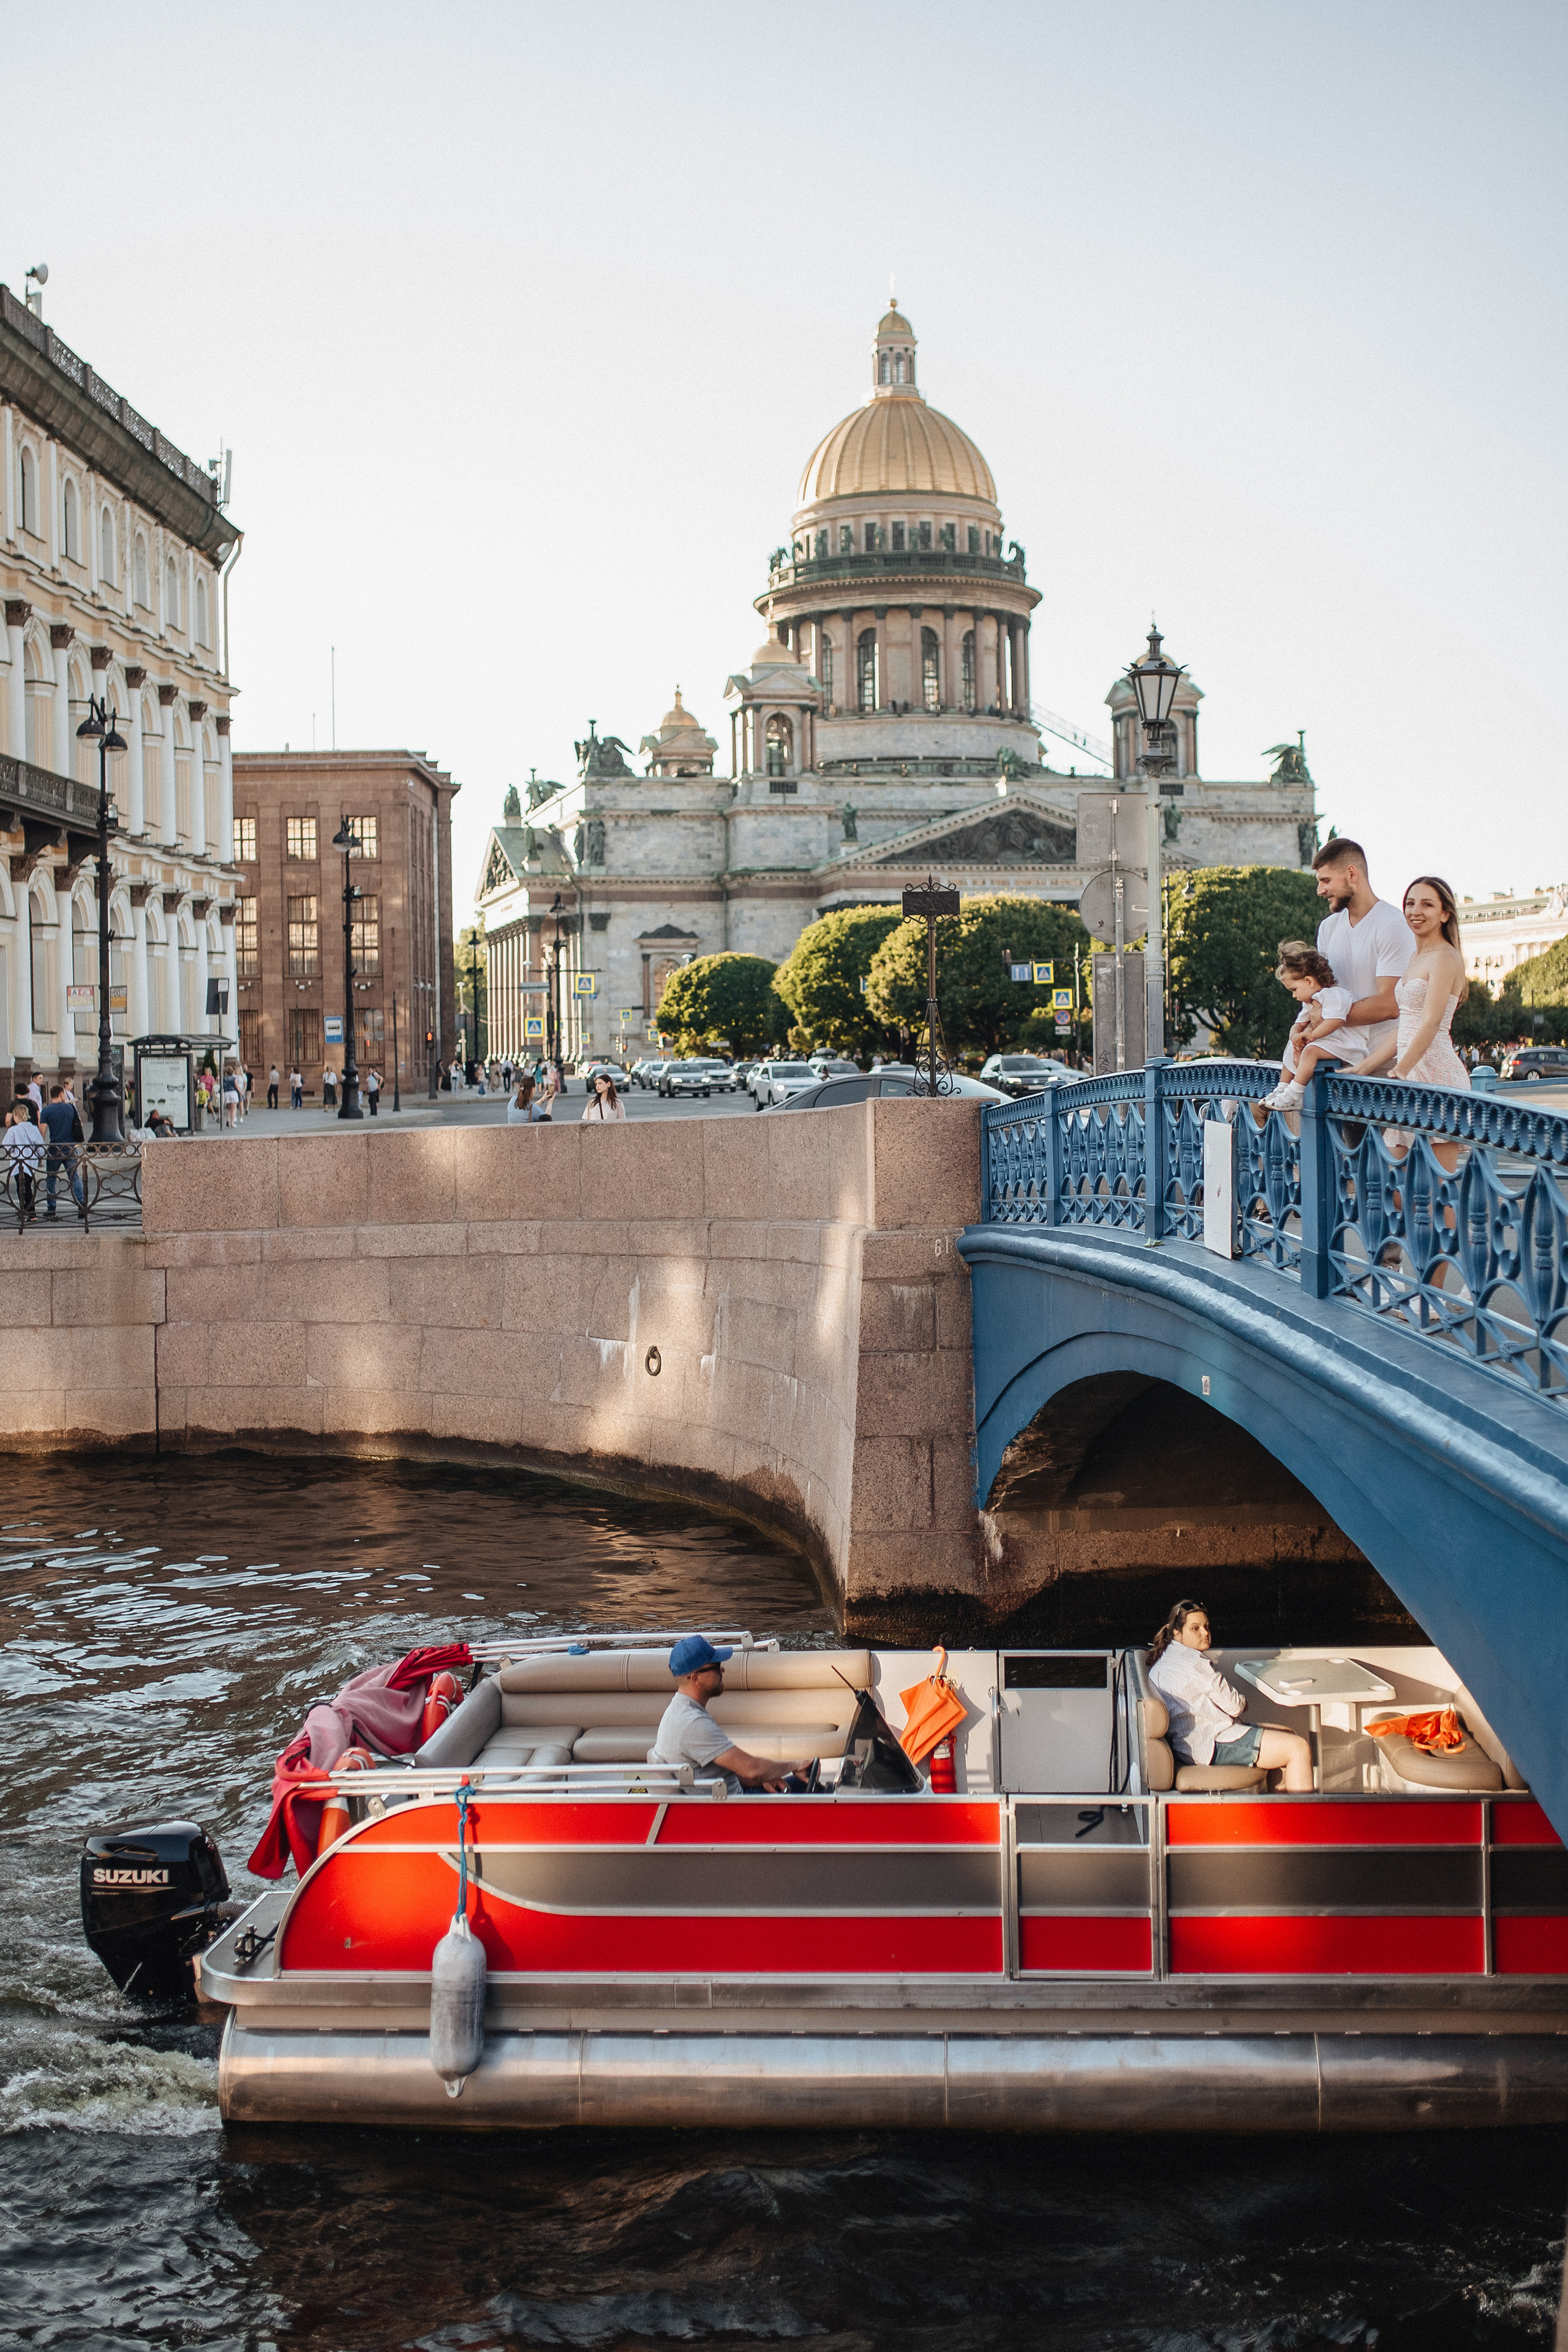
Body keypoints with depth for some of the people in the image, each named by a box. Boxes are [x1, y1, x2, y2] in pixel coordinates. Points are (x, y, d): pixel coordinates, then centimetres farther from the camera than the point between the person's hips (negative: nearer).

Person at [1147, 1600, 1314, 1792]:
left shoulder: (1163, 1660, 14)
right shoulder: (1195, 1664, -18)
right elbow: (1235, 1707, -13)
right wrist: (1241, 1702, 10)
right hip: (1212, 1745, -12)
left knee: (1291, 1735, 18)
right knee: (1299, 1748, -14)